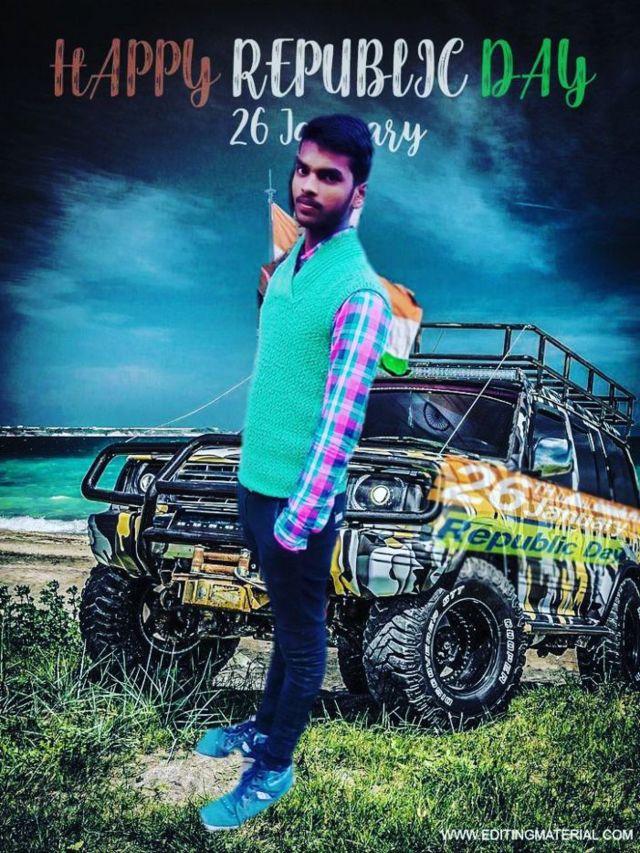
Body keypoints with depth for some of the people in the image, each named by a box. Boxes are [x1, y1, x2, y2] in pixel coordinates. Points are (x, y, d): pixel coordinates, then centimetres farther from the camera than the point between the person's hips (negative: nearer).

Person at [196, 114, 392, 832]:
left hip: (298, 497, -7)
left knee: (302, 635, 11)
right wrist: (251, 473, 17)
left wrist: (298, 521, -21)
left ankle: (273, 768, 26)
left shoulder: (359, 293, -20)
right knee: (283, 620, 24)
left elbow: (340, 422, -22)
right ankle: (266, 725, 43)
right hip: (255, 482, 7)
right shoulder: (288, 265, 6)